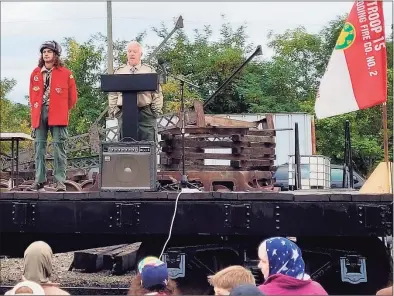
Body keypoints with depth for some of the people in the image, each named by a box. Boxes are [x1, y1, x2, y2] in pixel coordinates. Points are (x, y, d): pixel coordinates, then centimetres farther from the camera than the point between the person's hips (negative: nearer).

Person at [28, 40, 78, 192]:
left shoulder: (65, 73, 1)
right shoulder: (35, 73, 11)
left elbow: (72, 96, 8)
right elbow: (32, 95, 19)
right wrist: (34, 113, 14)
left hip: (57, 115, -3)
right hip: (39, 113, 3)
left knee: (59, 146, -4)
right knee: (39, 146, 4)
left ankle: (60, 181, -1)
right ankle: (39, 179, 10)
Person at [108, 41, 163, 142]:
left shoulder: (150, 71, 11)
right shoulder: (118, 72, 14)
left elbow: (157, 93, 7)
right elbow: (112, 94, 12)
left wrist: (156, 110, -1)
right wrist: (114, 111, 4)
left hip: (146, 114, -1)